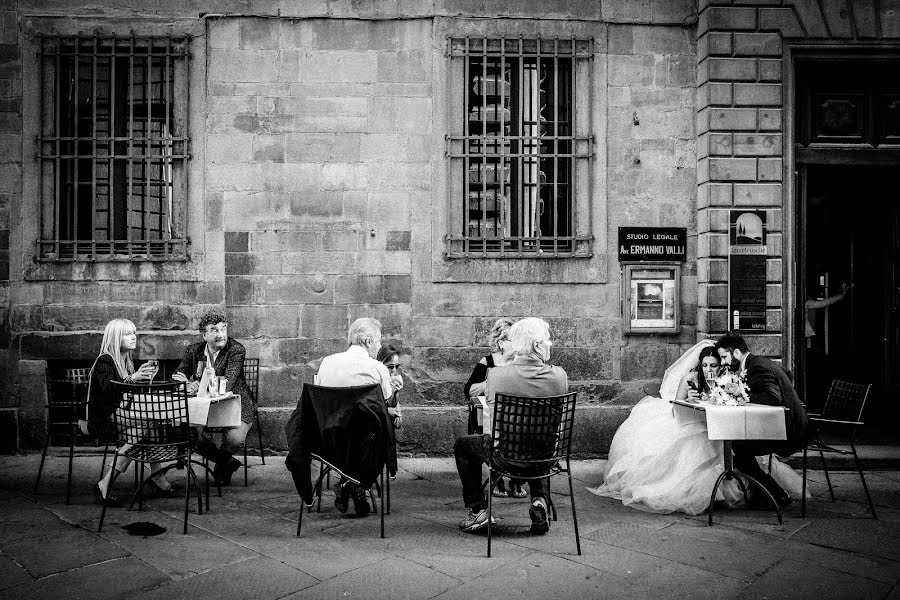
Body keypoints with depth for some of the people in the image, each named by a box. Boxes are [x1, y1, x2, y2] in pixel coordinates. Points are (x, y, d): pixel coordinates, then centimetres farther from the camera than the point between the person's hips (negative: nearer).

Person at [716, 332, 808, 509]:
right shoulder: (758, 362, 14)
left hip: (787, 431, -10)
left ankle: (778, 495, 1)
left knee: (734, 448, -10)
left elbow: (773, 398, -32)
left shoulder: (758, 366, -18)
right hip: (786, 425, 10)